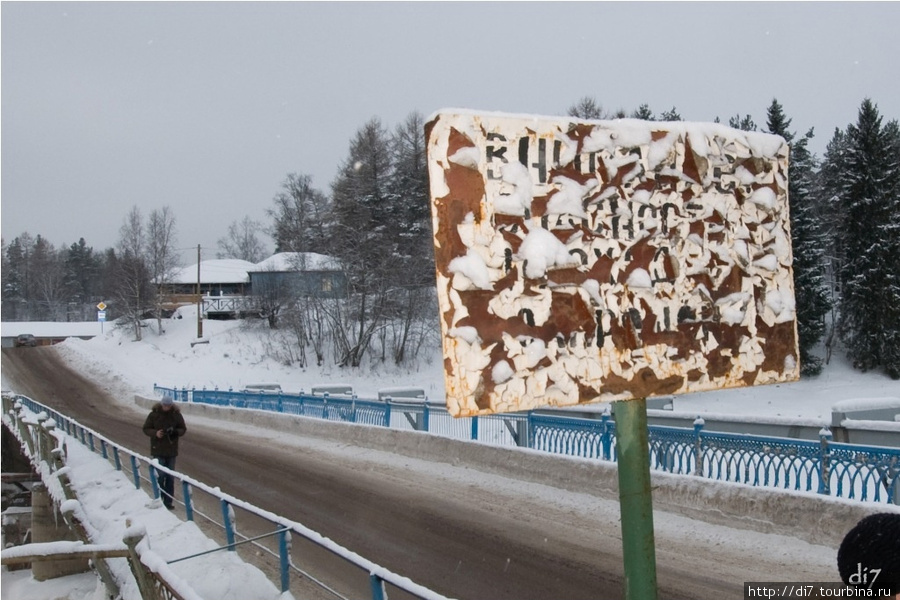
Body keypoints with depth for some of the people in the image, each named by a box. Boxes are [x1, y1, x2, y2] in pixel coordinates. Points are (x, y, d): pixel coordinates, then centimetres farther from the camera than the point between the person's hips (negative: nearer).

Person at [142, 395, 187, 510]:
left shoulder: (176, 414, -6)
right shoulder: (154, 414, -9)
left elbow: (183, 429, 2)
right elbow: (146, 429, -1)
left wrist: (175, 432, -20)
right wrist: (155, 433, -21)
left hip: (171, 450, 2)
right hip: (158, 450, -2)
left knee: (170, 476, 9)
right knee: (160, 475, -3)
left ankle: (168, 500, 20)